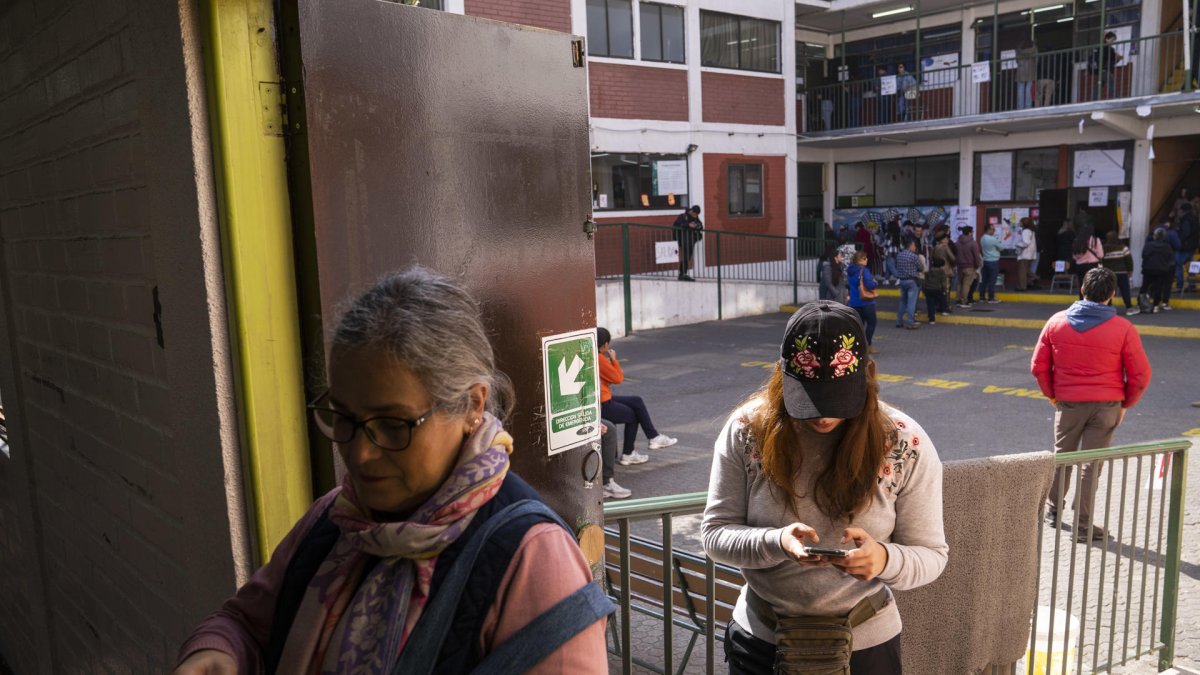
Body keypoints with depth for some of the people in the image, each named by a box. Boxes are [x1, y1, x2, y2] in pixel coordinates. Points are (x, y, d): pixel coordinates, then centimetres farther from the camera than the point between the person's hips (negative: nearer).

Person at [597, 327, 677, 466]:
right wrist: (614, 359, -3)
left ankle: (654, 437, 19)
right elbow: (618, 379, -13)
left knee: (637, 402, 14)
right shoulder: (599, 358, -24)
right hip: (601, 405, -9)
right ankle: (628, 455, 25)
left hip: (601, 399, 9)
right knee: (632, 416, 13)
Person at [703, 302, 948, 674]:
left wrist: (885, 559, -30)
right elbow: (715, 533, -9)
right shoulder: (746, 430, -13)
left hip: (865, 644, 0)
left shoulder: (905, 445, -14)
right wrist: (776, 542, -29)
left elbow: (930, 555, -7)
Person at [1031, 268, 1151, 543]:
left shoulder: (1057, 322, -4)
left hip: (1067, 403, 2)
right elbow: (1140, 375, -6)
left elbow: (1038, 366, 1)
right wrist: (1125, 403, 8)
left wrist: (1052, 395, 13)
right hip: (1106, 406, -2)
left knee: (1061, 456, 20)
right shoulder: (1123, 329, -10)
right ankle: (1082, 525, 9)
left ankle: (1053, 509, 32)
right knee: (1092, 464, 4)